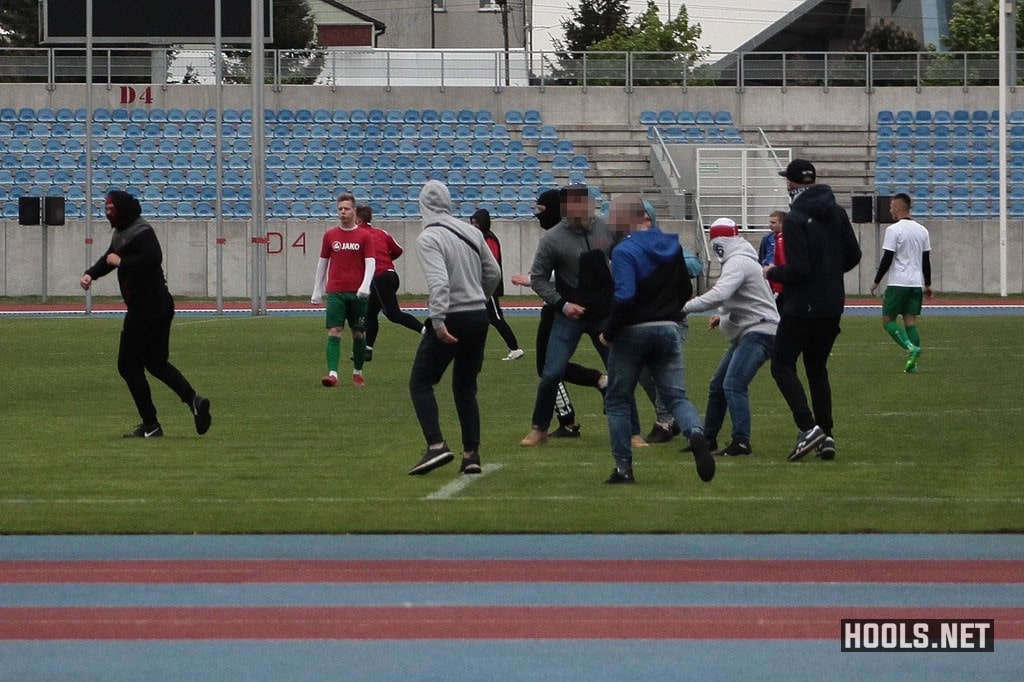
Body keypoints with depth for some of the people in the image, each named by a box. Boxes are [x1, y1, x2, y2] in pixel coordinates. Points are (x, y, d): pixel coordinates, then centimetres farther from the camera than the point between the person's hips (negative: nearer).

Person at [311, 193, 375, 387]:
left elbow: (370, 262, -3)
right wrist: (317, 291, 13)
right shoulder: (330, 235, 8)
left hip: (357, 293, 0)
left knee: (359, 334, 7)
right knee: (334, 332, -12)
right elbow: (322, 262, 14)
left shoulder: (364, 236, 2)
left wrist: (365, 286, -19)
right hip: (335, 293, 0)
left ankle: (358, 373, 22)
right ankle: (332, 374, -21)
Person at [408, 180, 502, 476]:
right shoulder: (472, 232, 8)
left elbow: (439, 281, -24)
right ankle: (472, 455, 12)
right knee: (465, 387, 16)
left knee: (420, 382, 3)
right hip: (479, 317, 6)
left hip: (451, 319, -6)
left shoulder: (428, 238, -11)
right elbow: (493, 274, 15)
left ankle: (436, 446, -13)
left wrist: (438, 321, -26)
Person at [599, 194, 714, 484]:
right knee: (676, 396, 4)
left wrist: (608, 332, -14)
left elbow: (625, 297, -25)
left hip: (633, 332, -5)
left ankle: (623, 467, 8)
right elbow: (686, 289, 14)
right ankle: (696, 434, -27)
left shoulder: (624, 251, -15)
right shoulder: (671, 245, 8)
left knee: (617, 400, 10)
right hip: (669, 329, 5)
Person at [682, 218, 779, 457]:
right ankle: (708, 438, 28)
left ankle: (741, 441, -30)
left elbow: (719, 295, -29)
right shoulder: (743, 259, 19)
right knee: (717, 385, 16)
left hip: (759, 332, -11)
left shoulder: (738, 263, -15)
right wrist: (723, 316, 16)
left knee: (733, 384, -23)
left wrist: (684, 307, -27)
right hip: (747, 333, 11)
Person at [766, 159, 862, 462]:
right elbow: (853, 256, 10)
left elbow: (798, 270, -20)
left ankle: (808, 427, -15)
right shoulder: (837, 213, 6)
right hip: (832, 306, 7)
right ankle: (826, 435, 8)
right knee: (817, 367, 16)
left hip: (801, 308, -7)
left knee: (782, 365, 1)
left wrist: (773, 272, -1)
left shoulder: (795, 220, -16)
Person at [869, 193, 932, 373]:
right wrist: (927, 284, 22)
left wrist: (876, 282, -2)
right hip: (916, 284, 6)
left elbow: (887, 259, -11)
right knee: (911, 321, 5)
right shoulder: (922, 230, 10)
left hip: (898, 283, -6)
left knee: (888, 320, 3)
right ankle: (912, 363, -4)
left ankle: (910, 347, -19)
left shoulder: (894, 230, -10)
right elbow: (926, 259, 14)